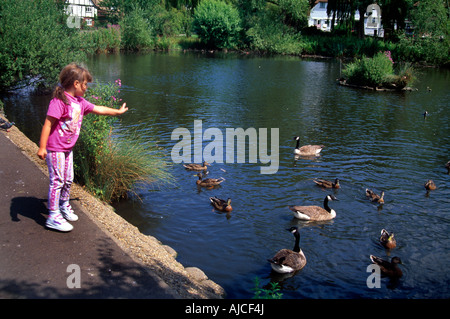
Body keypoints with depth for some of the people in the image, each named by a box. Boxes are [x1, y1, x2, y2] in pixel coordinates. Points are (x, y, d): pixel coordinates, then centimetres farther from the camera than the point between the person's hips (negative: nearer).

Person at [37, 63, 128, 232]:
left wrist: (118, 111, 30)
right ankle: (53, 216, 4)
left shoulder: (80, 102, 7)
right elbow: (48, 124, -22)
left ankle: (64, 207, 36)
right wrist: (42, 147, -23)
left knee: (68, 180, 17)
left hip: (67, 148, 8)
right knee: (57, 180, -4)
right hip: (55, 149, -8)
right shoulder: (59, 101, -20)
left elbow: (98, 109, 21)